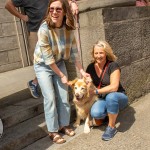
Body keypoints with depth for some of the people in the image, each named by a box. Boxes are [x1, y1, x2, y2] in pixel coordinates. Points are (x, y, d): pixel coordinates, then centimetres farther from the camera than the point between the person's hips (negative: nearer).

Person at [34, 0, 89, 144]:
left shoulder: (68, 28, -14)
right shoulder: (44, 29, -29)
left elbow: (74, 51, -5)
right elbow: (48, 58, -25)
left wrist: (82, 71, -5)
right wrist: (62, 75, -18)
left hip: (59, 63, 5)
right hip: (43, 65, -4)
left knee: (63, 96, 6)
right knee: (50, 98, -5)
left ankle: (64, 125, 24)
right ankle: (53, 131, 10)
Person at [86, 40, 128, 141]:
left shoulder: (113, 65, -17)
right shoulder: (91, 67, -1)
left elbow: (114, 87, -25)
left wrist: (95, 91, -21)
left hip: (118, 97, -4)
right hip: (103, 99, 4)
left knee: (111, 96, -40)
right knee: (95, 113, -30)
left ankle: (111, 127, -16)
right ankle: (112, 113, 8)